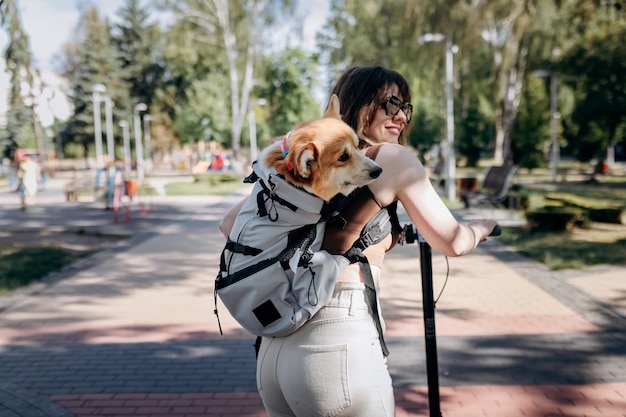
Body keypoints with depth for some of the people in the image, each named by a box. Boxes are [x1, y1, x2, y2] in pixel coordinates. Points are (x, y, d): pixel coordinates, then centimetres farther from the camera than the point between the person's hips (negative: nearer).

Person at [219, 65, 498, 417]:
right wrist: (482, 228, 26)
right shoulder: (393, 157, 0)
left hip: (276, 346, 6)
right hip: (338, 342, -6)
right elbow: (451, 243, 5)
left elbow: (231, 223, 16)